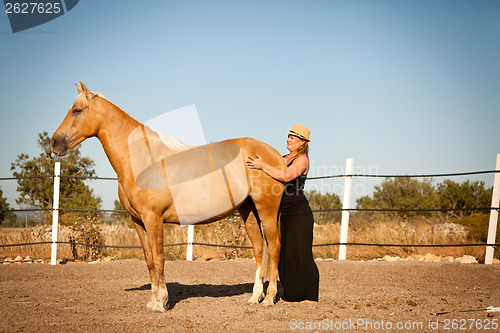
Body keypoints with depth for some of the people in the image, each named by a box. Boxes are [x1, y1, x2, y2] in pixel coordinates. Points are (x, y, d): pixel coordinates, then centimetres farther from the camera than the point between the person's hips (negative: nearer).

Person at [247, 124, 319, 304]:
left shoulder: (302, 160, -10)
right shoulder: (284, 158, 16)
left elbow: (286, 176, -27)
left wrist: (263, 166, -25)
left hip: (299, 214, -8)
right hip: (284, 214, 8)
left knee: (300, 254, -7)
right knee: (284, 253, 9)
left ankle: (310, 297, -1)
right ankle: (292, 294, 19)